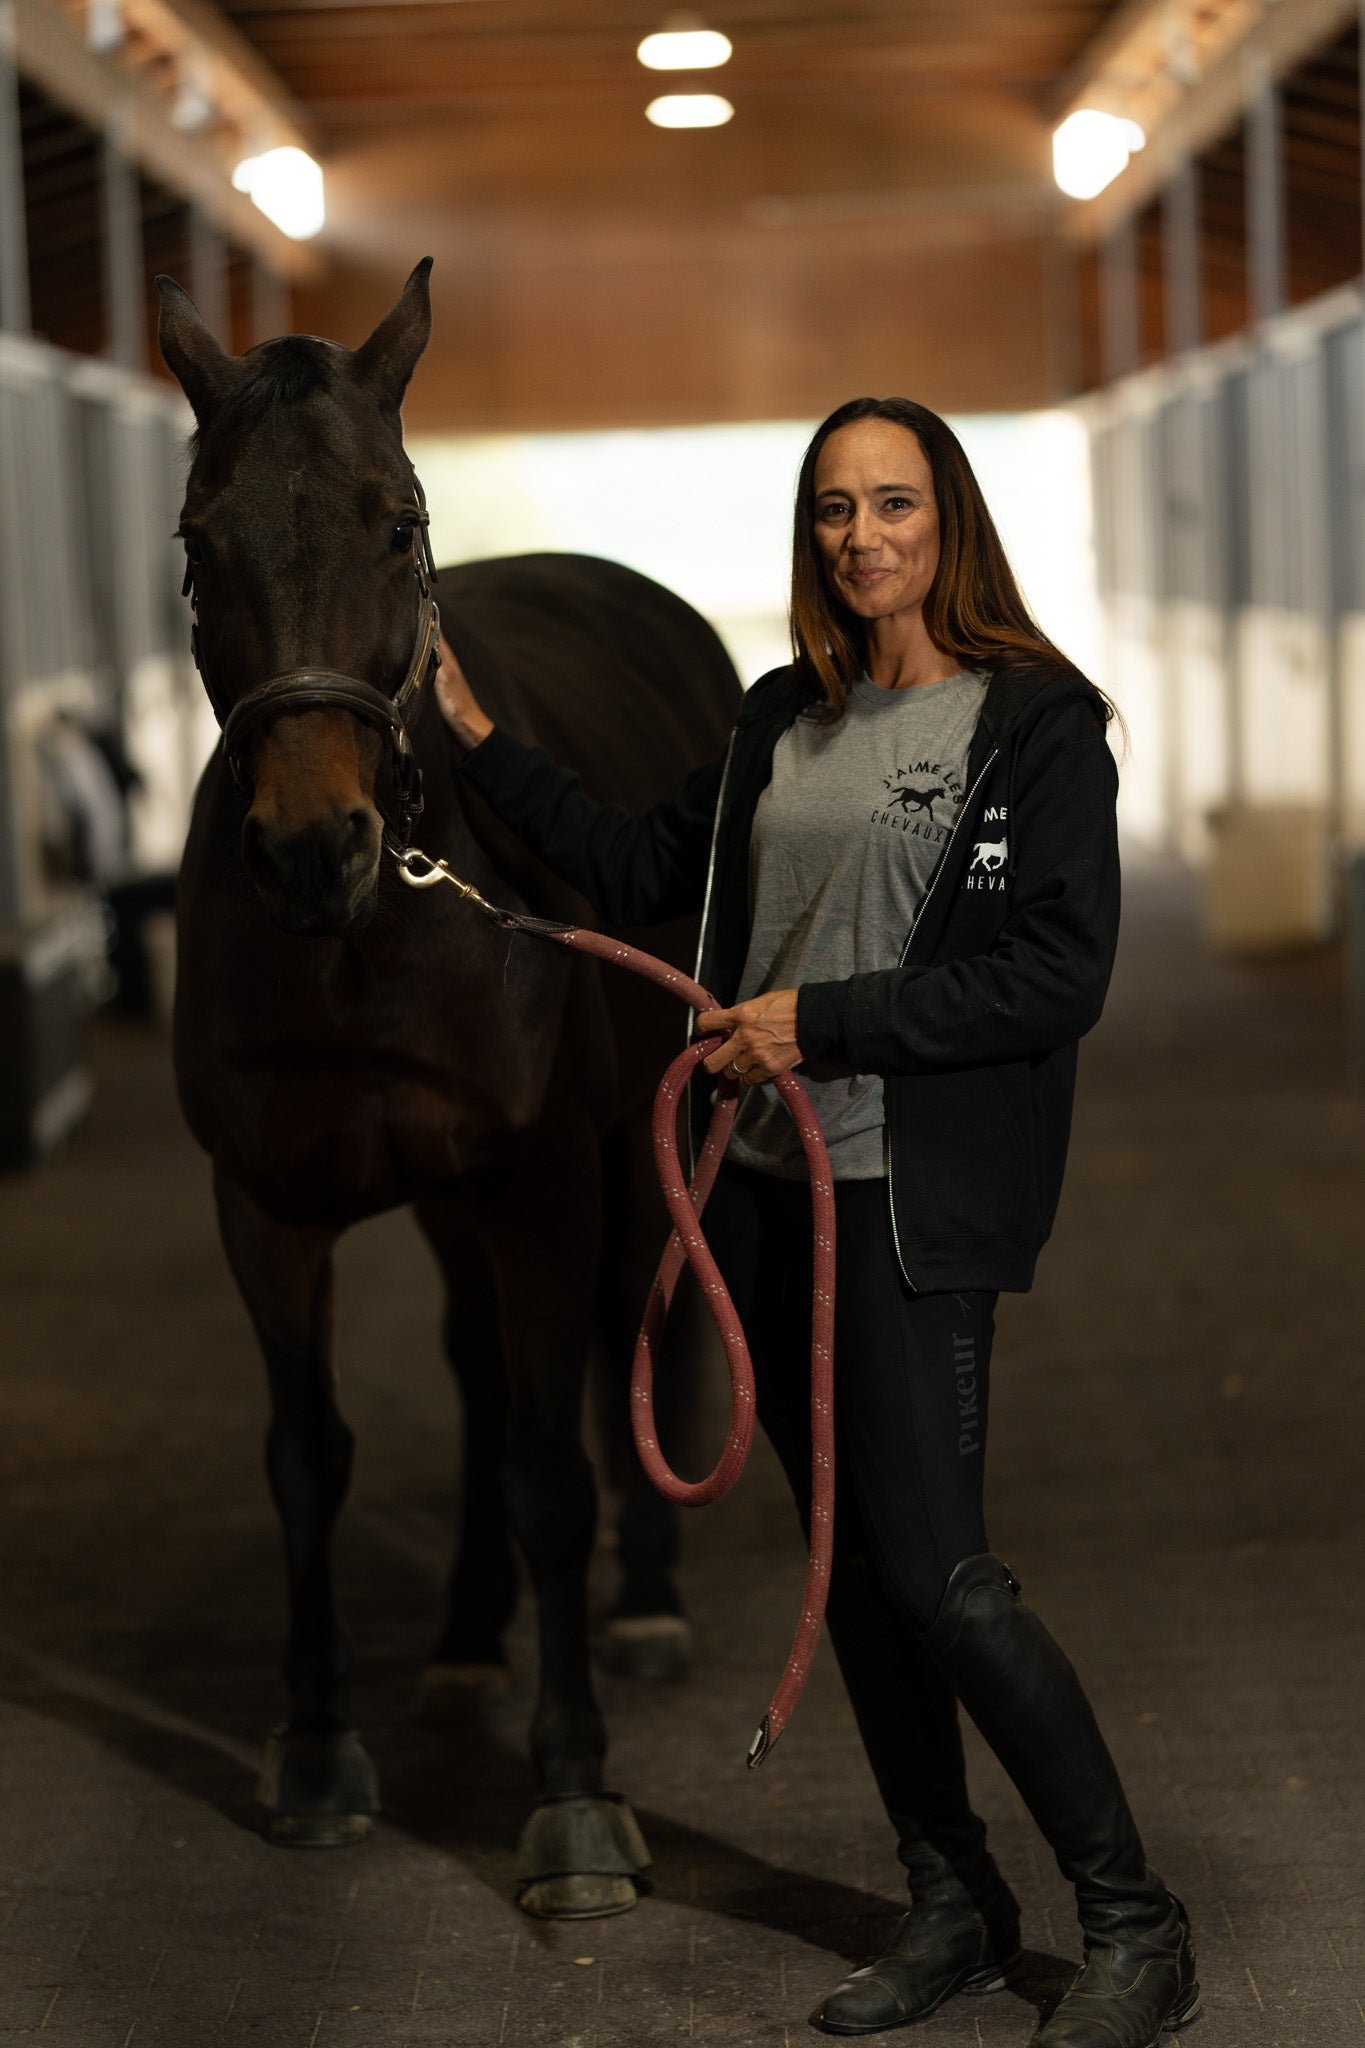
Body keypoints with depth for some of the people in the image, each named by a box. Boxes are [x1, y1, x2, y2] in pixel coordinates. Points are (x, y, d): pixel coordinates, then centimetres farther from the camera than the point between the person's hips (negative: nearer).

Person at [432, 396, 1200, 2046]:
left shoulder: (1037, 721, -8)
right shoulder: (783, 721, 12)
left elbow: (1058, 973, -14)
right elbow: (644, 874, 20)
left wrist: (824, 1019, -17)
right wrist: (481, 743, 14)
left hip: (919, 1200, -7)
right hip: (774, 1184, 7)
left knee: (934, 1570, -10)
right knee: (851, 1561, 11)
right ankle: (952, 1909, 24)